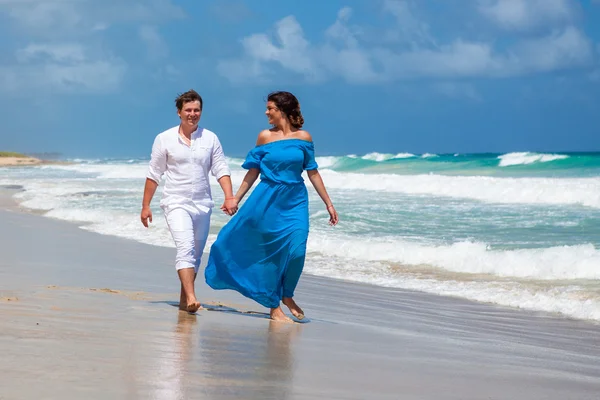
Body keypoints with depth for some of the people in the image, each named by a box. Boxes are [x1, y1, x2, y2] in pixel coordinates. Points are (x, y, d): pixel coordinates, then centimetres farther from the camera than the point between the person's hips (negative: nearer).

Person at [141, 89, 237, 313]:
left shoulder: (210, 139, 6)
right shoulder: (164, 139, 0)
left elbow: (221, 169, 4)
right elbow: (153, 174, 4)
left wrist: (229, 197, -10)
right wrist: (146, 206, 3)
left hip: (202, 205, 4)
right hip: (176, 203, -4)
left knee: (196, 254, 9)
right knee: (186, 247, -22)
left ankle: (184, 300, 22)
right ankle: (191, 298, -29)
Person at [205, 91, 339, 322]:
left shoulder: (303, 138, 0)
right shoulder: (265, 137, 1)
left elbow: (313, 173, 4)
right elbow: (253, 172, 7)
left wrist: (328, 203, 4)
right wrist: (236, 199, 6)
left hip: (295, 201, 0)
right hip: (268, 200, 0)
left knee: (296, 250, -14)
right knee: (270, 253, 3)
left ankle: (286, 295, 10)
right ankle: (274, 306, 13)